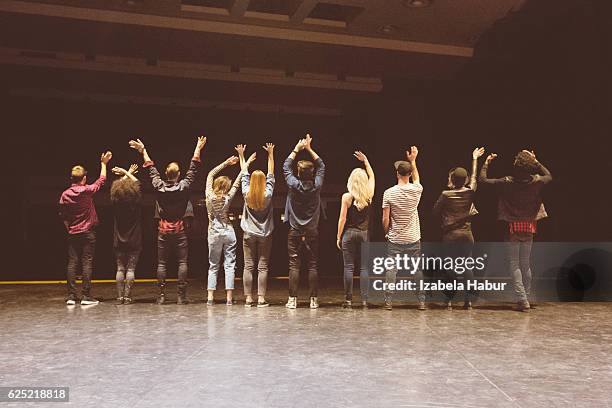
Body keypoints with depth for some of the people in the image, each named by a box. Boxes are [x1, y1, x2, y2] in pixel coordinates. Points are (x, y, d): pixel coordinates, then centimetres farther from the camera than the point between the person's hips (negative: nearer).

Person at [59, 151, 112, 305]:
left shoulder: (65, 194, 1)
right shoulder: (87, 190, -10)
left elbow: (62, 216, 8)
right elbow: (102, 180, 5)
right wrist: (103, 163, 15)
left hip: (73, 234, 4)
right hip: (88, 233, -4)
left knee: (72, 263, 5)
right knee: (87, 263, -2)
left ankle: (71, 296, 5)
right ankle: (86, 296, -1)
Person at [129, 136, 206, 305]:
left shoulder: (159, 186, -4)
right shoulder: (184, 186, -8)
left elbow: (151, 169, 9)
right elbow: (193, 169, 0)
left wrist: (143, 151, 21)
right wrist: (198, 149, 8)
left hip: (163, 230, 2)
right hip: (180, 230, -1)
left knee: (161, 263, 5)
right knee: (182, 262, 0)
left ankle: (161, 295, 4)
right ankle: (181, 296, -3)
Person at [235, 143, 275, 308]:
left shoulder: (247, 194, -5)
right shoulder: (268, 194, -8)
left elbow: (244, 175, 6)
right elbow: (271, 174, 0)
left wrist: (242, 156, 16)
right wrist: (270, 154, 3)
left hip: (249, 234, 1)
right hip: (265, 235, -1)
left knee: (248, 266, 4)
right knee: (263, 267, 0)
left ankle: (248, 298, 4)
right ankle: (261, 299, -2)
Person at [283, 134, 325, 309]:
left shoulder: (294, 185, -9)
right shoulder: (316, 186, -6)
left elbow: (286, 166, 7)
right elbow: (321, 166, 10)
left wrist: (297, 149, 14)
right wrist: (309, 149, 12)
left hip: (295, 232, -1)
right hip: (312, 232, 1)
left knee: (294, 265, 1)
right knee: (312, 265, 4)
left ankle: (292, 299, 2)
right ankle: (313, 299, 4)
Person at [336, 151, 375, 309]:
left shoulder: (347, 197, -8)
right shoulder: (369, 195, 1)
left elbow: (342, 219, -7)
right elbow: (372, 176, 19)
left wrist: (338, 236, 1)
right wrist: (365, 160, 27)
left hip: (349, 233, -2)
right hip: (364, 234, 3)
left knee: (349, 267, 1)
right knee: (364, 267, 5)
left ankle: (348, 300, 2)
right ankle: (365, 300, 4)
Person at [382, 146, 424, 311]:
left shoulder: (389, 193, -10)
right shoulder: (416, 190, -5)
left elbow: (385, 219, -9)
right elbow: (417, 179, 21)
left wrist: (386, 232, 8)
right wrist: (413, 161, 28)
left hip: (394, 239, -2)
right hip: (413, 239, 2)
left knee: (391, 269, 4)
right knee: (417, 270, 10)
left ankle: (389, 301, 3)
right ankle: (421, 301, 13)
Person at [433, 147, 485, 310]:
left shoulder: (446, 194, -10)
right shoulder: (470, 192, -2)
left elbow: (436, 210, 2)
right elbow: (474, 176, 15)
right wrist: (475, 158, 27)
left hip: (450, 236, -2)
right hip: (466, 235, 2)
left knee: (451, 267, 5)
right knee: (467, 266, 7)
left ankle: (449, 300, 5)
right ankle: (469, 300, 5)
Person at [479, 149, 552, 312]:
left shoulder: (508, 182, -16)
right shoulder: (536, 181, -6)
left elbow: (483, 180, -13)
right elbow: (549, 176, 17)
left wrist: (486, 163, 1)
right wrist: (536, 161, 19)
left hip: (513, 228, -4)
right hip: (529, 227, 4)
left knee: (514, 264, 1)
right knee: (526, 264, 14)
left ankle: (522, 300, -7)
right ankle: (526, 298, 20)